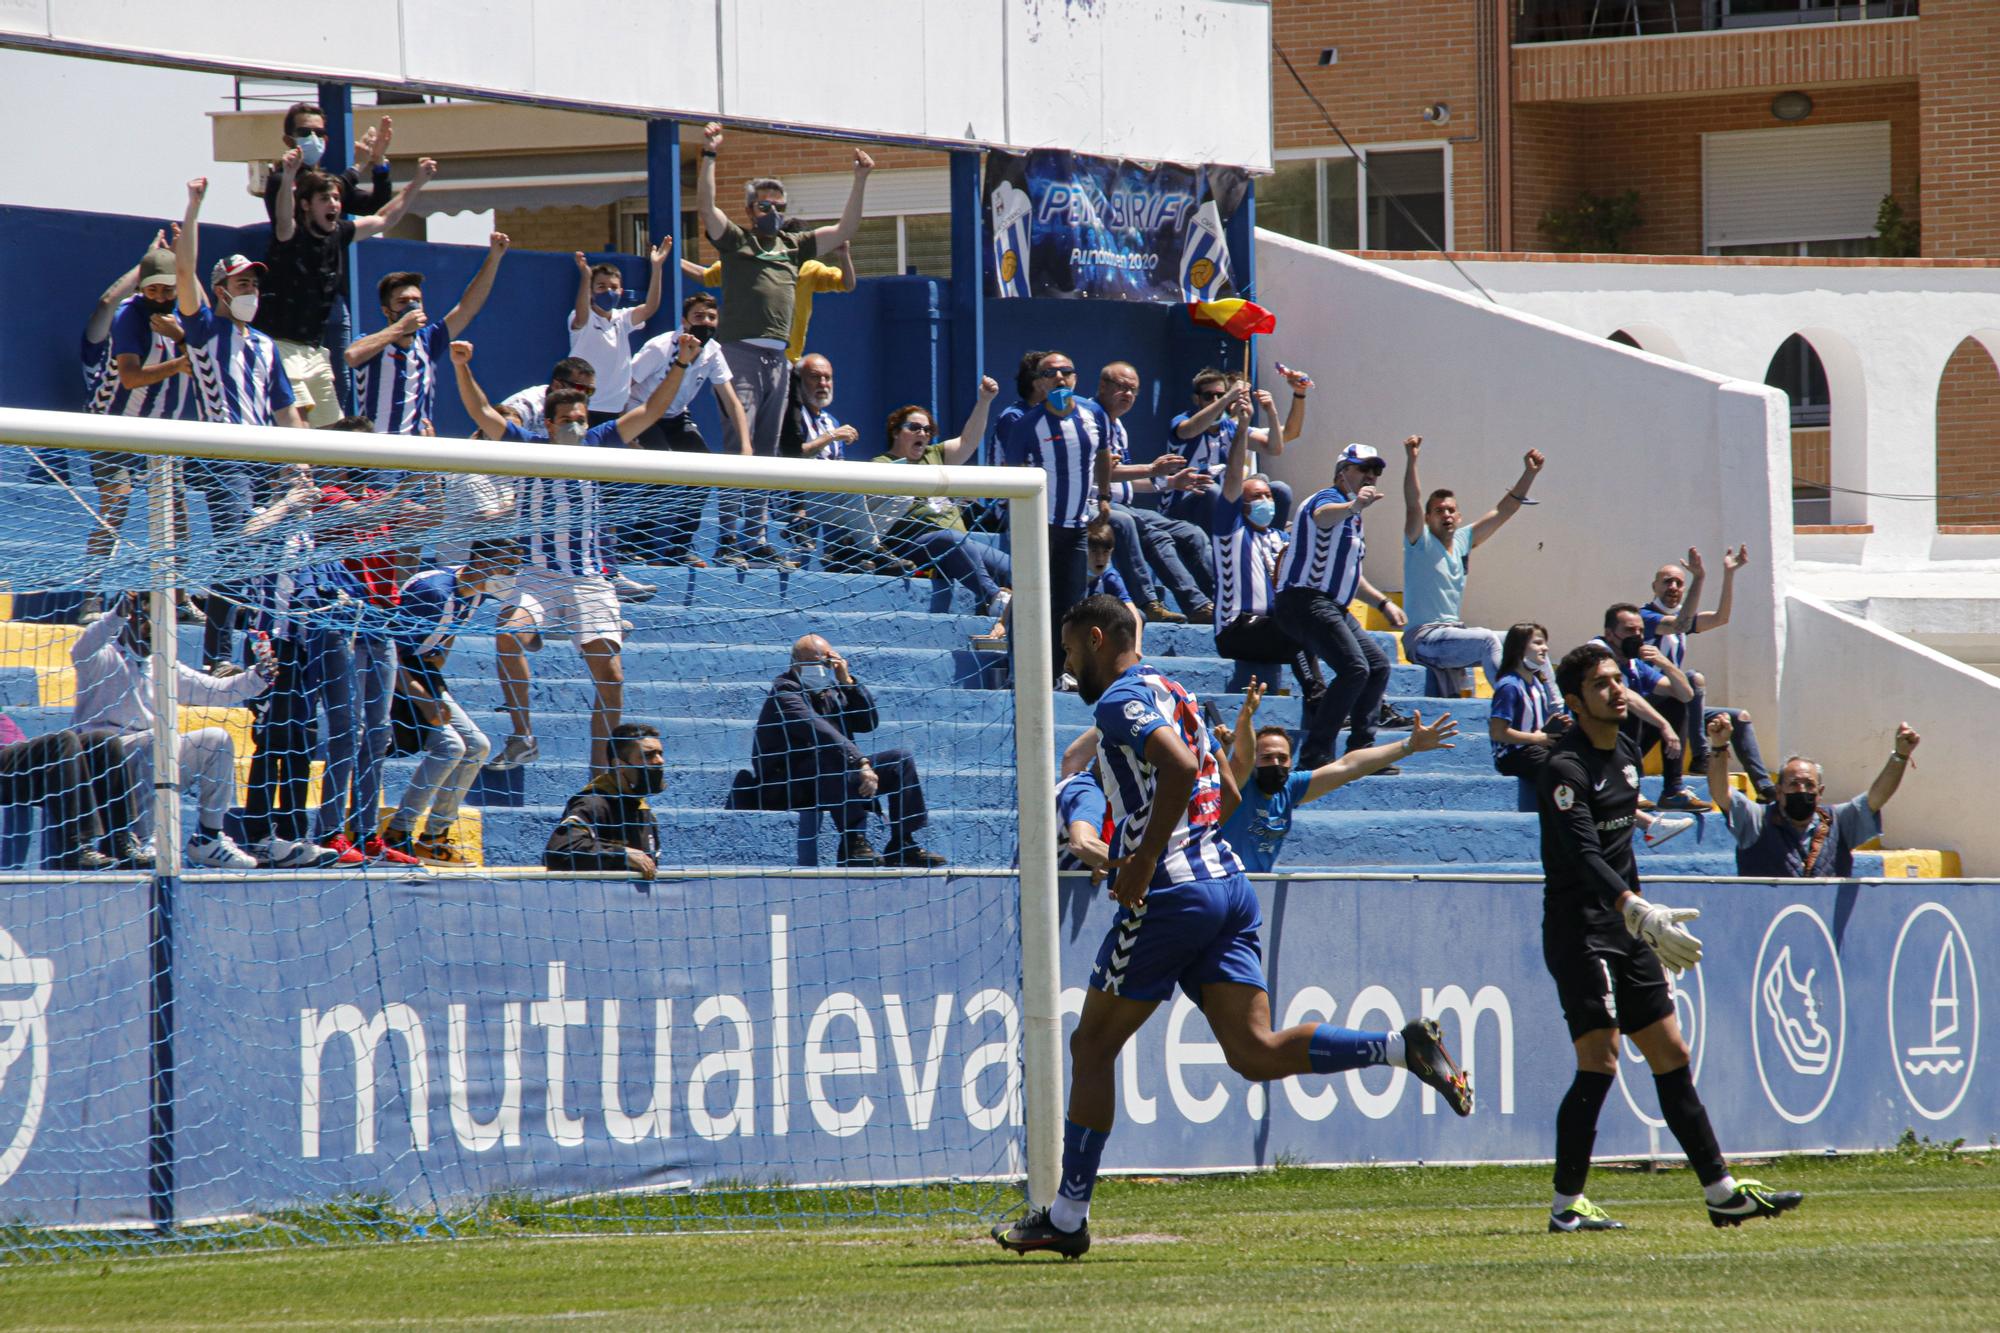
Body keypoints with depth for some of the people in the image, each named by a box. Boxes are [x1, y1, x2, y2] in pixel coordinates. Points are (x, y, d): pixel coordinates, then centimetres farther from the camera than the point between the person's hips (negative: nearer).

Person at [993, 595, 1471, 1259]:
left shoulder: (1121, 699, -7)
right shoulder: (1171, 693, 22)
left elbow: (1180, 766, -24)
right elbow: (1222, 790, 27)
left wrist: (1142, 863, -20)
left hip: (1171, 896, -8)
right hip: (1229, 884, 8)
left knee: (1092, 1046, 3)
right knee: (1255, 1050, -1)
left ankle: (1066, 1217, 6)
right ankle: (1404, 1047, -18)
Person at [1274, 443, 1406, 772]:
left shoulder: (1352, 516, 23)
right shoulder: (1328, 499, -8)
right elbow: (1323, 516, -36)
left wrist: (1382, 603, 29)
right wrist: (1354, 505, -56)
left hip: (1334, 608, 11)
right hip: (1305, 600, -11)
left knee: (1378, 666, 10)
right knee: (1354, 668, -23)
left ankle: (1361, 751, 12)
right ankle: (1314, 755, -24)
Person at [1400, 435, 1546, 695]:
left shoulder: (1463, 541, 13)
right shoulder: (1422, 543, -4)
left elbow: (1503, 511, 15)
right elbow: (1413, 505, -22)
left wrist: (1529, 473, 7)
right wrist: (1411, 462, -35)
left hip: (1453, 631, 8)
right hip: (1423, 639, -8)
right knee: (1488, 641, -29)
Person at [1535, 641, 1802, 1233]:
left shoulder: (1626, 749, 13)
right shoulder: (1566, 767, -16)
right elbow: (1585, 856, -27)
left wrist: (1650, 918, 25)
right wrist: (1639, 912, -39)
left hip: (1625, 925, 9)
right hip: (1580, 928, -9)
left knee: (1671, 1055, 9)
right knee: (1599, 1062, -13)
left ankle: (1722, 1192, 13)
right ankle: (1566, 1205, -7)